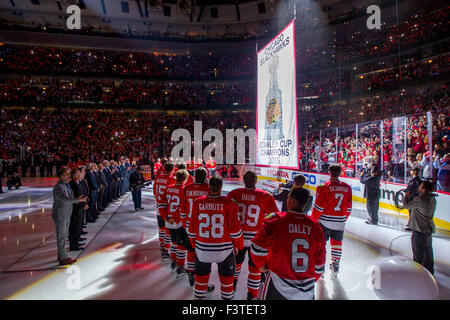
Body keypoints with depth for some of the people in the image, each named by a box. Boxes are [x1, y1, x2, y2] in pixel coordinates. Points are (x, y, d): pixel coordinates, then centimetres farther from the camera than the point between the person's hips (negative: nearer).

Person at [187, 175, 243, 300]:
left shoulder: (198, 203, -8)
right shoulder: (228, 204, -14)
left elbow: (192, 229, 0)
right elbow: (235, 229, -9)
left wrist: (194, 243, 16)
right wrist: (237, 245, 7)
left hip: (202, 249, 2)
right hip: (224, 249, -2)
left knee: (201, 275, 21)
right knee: (226, 275, 19)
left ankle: (199, 297, 37)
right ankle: (227, 297, 35)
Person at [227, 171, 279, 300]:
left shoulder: (234, 193, -9)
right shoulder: (265, 196, -13)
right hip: (257, 238, -2)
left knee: (236, 260, 27)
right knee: (255, 267, 15)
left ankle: (232, 284, 48)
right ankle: (252, 295, 26)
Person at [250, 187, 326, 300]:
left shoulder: (275, 220, -14)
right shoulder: (316, 227, -3)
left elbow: (257, 247, -15)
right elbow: (319, 262, 5)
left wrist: (261, 265, 5)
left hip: (279, 286, -3)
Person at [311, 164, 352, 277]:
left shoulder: (324, 187, -13)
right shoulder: (347, 187, 1)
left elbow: (318, 206, -12)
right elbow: (348, 208, 8)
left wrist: (314, 219, 0)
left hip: (325, 221, -4)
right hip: (340, 222, 4)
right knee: (337, 242, 18)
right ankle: (335, 267, 28)